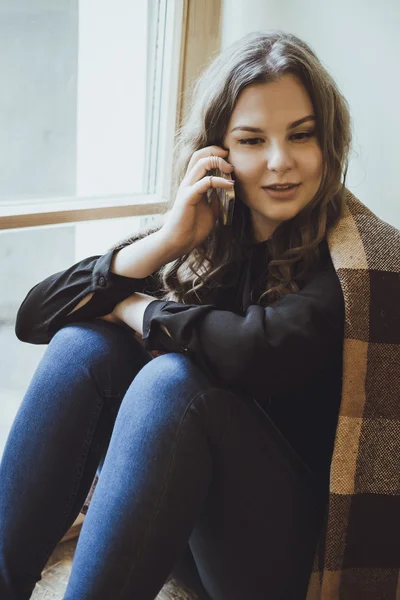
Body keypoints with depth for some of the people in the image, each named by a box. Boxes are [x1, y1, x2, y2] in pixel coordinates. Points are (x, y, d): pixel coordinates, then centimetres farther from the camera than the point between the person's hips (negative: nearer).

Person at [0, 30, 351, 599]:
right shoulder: (194, 244, 0)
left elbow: (264, 350, -33)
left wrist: (135, 310, -14)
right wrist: (163, 243, -18)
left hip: (286, 551, -4)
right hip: (173, 516, 5)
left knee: (173, 377, -29)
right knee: (84, 341, -16)